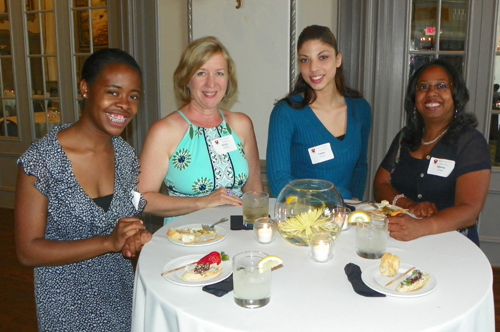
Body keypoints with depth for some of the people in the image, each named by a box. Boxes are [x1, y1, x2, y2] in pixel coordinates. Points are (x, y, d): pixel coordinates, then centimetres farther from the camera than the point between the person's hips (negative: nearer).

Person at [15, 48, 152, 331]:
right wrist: (109, 242, -27)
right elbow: (28, 251, -18)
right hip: (68, 305, -5)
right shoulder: (40, 161, -19)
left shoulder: (126, 154, -4)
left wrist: (139, 236, -15)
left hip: (122, 293, 5)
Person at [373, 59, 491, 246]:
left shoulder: (471, 142, -3)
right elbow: (380, 185, 8)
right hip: (398, 242, 4)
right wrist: (410, 205, -13)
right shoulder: (405, 137, 13)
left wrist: (420, 227, -31)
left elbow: (470, 209, -14)